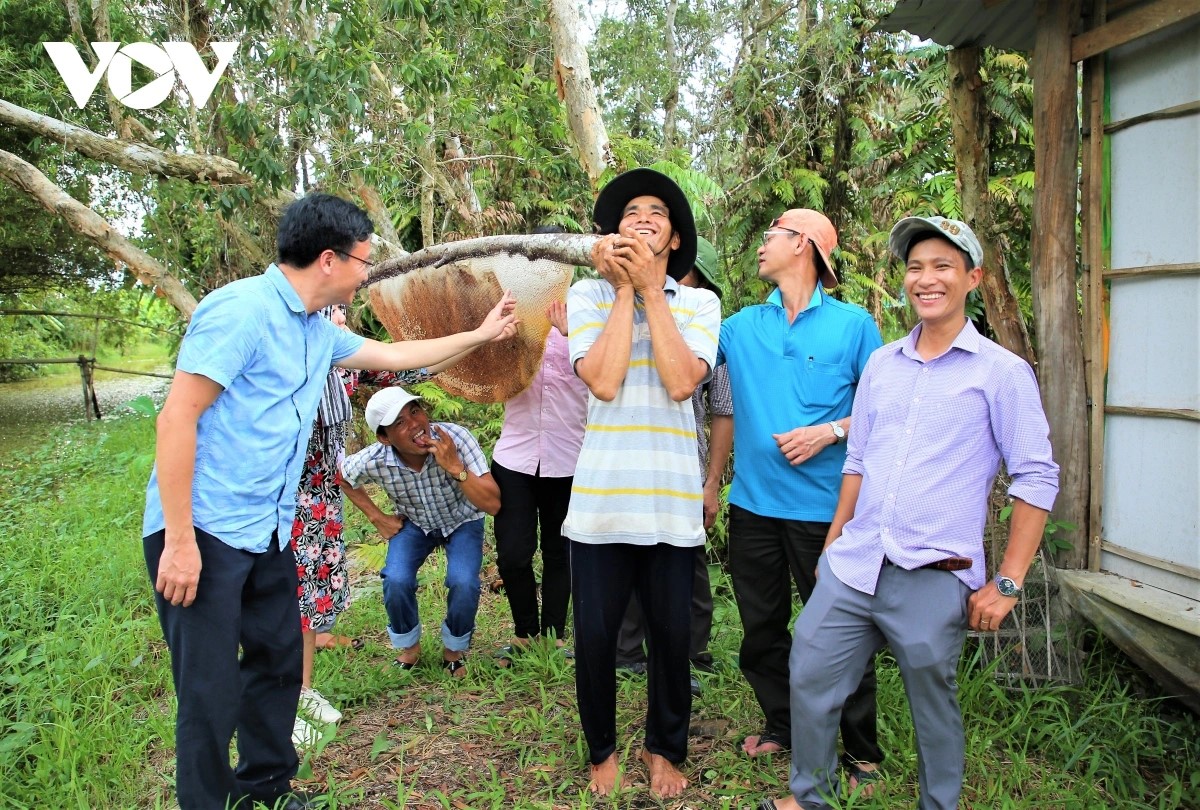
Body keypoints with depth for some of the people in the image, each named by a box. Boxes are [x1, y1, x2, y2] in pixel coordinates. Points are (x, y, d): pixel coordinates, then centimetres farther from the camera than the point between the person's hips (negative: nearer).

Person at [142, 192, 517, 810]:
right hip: (202, 531, -9)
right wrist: (180, 542, -20)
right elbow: (176, 419, -19)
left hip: (267, 532, 9)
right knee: (211, 694, -2)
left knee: (279, 663, 16)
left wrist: (481, 335, 30)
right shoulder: (241, 309, -16)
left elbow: (393, 354, 26)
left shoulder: (318, 331, 11)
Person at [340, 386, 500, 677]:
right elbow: (342, 478, -1)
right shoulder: (374, 461, -28)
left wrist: (455, 467, -45)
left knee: (463, 584, -26)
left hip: (462, 521, -1)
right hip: (414, 523, 2)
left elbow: (493, 505, -35)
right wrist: (377, 518, -6)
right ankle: (409, 645, 9)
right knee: (396, 582, -24)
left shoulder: (455, 438, -34)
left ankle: (454, 649, 6)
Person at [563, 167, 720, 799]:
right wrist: (623, 288, -6)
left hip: (672, 500, 1)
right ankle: (602, 749, 31)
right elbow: (603, 381, -12)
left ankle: (665, 749, 34)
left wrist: (649, 288, -7)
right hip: (600, 497, 0)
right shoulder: (588, 293, 4)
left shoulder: (699, 304, 6)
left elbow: (680, 382, -12)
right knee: (595, 636, 7)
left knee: (672, 635, 10)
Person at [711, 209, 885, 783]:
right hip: (753, 501, 4)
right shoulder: (742, 325, 8)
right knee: (761, 626, 16)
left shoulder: (853, 324, -1)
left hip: (823, 507, -4)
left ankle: (862, 751, 24)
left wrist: (830, 432, -14)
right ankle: (783, 726, 36)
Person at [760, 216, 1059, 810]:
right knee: (808, 680, 9)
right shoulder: (881, 364, 10)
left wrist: (1007, 583, -9)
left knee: (934, 710, 10)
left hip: (933, 581, -4)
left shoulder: (1002, 372, -5)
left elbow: (1036, 479, -6)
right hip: (851, 566, 5)